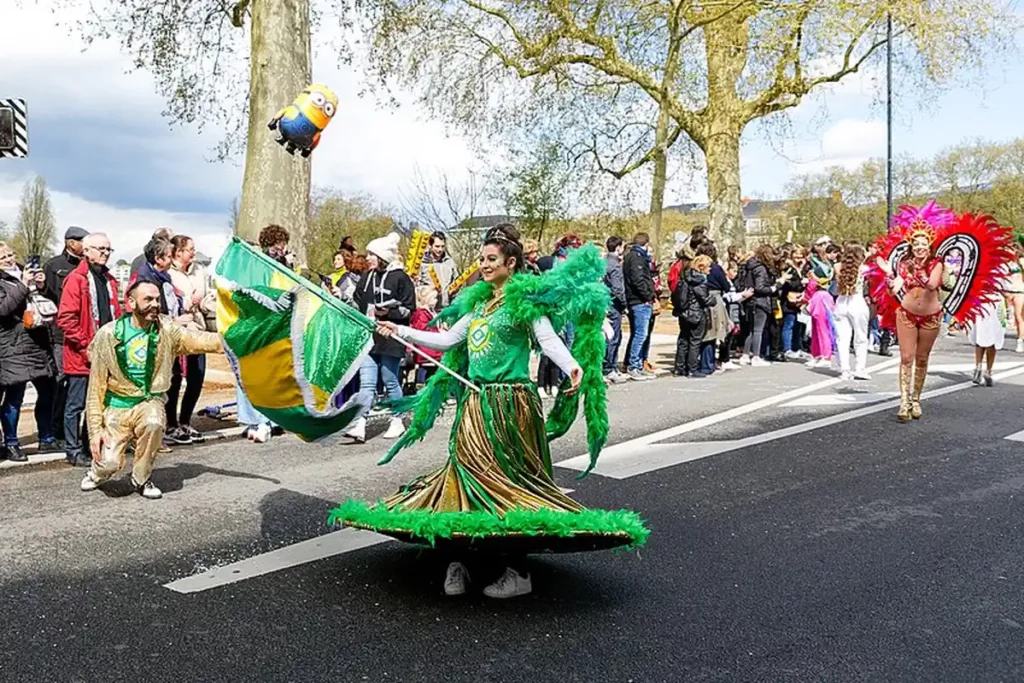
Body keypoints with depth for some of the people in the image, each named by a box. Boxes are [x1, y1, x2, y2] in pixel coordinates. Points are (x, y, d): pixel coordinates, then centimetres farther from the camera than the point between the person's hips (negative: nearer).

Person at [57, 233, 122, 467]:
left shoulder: (109, 279, 14)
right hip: (82, 357, -7)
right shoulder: (76, 279, -10)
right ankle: (73, 450, 9)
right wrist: (85, 346, -16)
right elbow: (66, 318, -15)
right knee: (77, 404, 1)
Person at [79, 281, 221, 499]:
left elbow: (202, 341, -16)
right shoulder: (108, 335, -9)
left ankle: (141, 478, -5)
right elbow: (96, 387, -6)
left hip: (149, 401, 1)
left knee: (154, 423, -33)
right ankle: (97, 471, 27)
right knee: (110, 464, -15)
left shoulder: (166, 330, -5)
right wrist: (95, 429, -10)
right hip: (117, 406, -1)